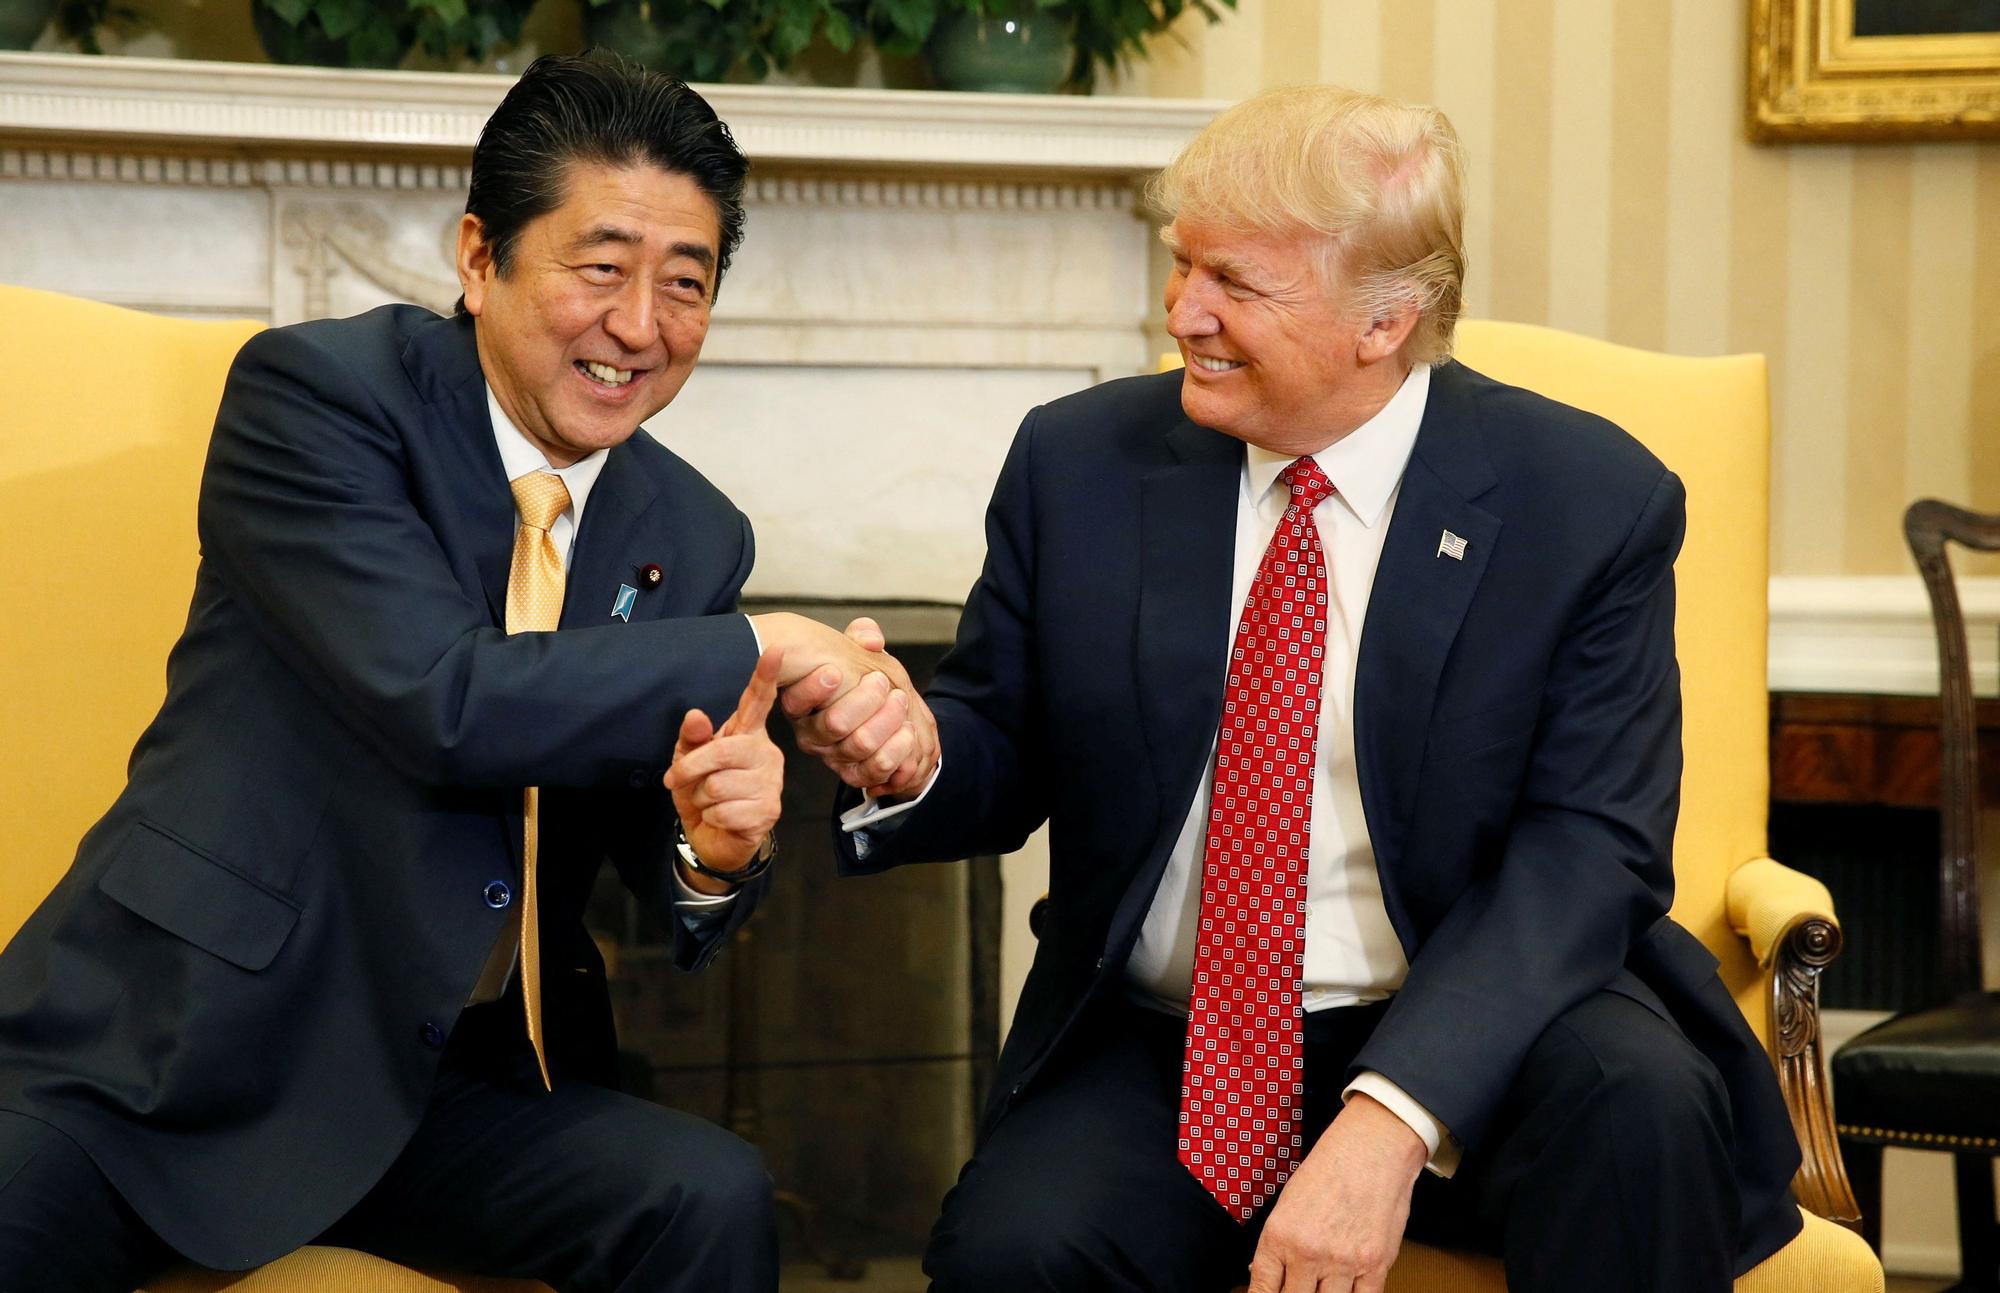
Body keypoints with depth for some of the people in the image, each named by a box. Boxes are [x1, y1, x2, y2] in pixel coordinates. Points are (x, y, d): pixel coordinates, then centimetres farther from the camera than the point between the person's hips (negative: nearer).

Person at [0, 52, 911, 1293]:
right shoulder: (313, 389, -8)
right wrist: (762, 651, -15)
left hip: (450, 1085, 5)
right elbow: (441, 702, -21)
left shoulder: (694, 539, 7)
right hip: (172, 1046, -4)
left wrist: (714, 852, -14)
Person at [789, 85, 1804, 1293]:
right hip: (1157, 1048, 1)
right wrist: (913, 759, -15)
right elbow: (1007, 753, 12)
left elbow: (1585, 850, -13)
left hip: (1458, 1039, -1)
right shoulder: (1079, 462, 3)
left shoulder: (1593, 503, -6)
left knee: (1637, 1095, -32)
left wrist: (1390, 1121, -26)